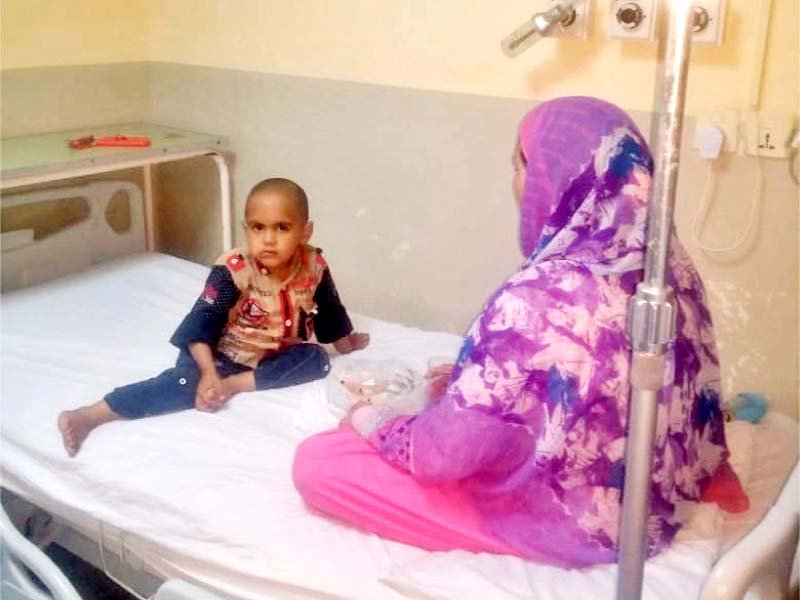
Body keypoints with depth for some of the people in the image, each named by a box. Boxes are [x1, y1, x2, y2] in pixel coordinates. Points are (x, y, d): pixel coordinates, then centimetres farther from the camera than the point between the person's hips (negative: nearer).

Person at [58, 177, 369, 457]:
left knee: (317, 359, -17)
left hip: (275, 355, 5)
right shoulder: (232, 270, -25)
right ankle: (87, 416, -34)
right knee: (186, 381, -28)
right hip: (222, 354, -5)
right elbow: (201, 323, -25)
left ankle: (235, 384, -22)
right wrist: (209, 372, -36)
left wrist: (347, 342, 20)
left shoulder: (314, 267, -13)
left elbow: (329, 310, 7)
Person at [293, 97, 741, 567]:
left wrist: (368, 420, -2)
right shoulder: (668, 263, -8)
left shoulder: (538, 300, -33)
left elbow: (445, 451, -26)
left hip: (562, 523, -8)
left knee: (317, 462, -7)